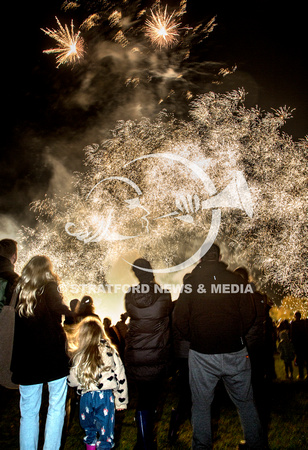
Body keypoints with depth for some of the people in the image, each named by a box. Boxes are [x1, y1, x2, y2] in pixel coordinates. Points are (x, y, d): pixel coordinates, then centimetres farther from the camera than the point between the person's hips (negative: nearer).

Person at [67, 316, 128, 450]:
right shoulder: (110, 351, -1)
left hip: (86, 397, 1)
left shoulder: (78, 355, -6)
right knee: (105, 430, 10)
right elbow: (121, 377, 1)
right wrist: (121, 401, 10)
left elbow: (72, 381, -1)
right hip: (106, 396, 0)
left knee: (88, 428, 24)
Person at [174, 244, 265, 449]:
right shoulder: (236, 280, -3)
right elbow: (249, 315, -2)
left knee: (201, 406, 13)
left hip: (201, 355, 0)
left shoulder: (190, 282, -3)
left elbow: (180, 319, -3)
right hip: (235, 353, 1)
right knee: (245, 403, 16)